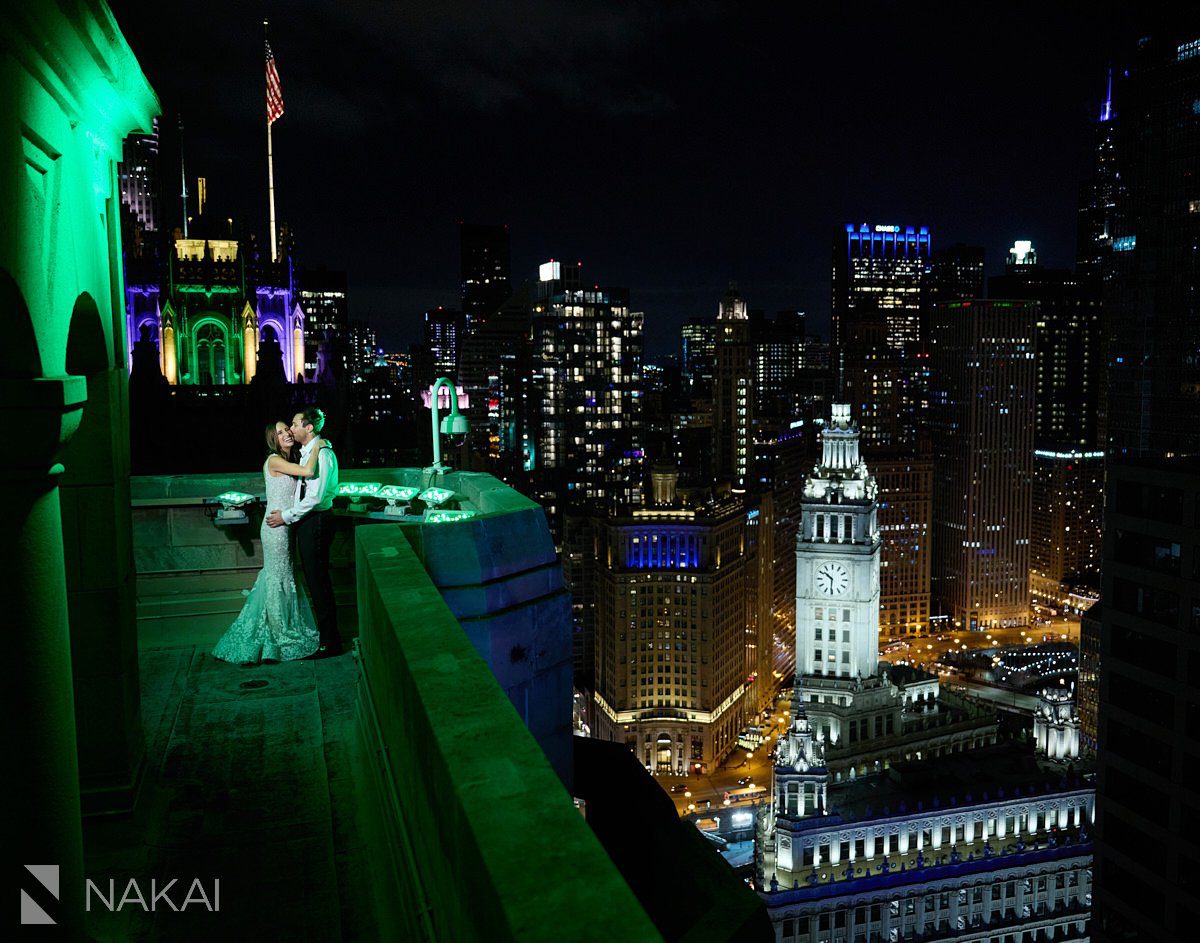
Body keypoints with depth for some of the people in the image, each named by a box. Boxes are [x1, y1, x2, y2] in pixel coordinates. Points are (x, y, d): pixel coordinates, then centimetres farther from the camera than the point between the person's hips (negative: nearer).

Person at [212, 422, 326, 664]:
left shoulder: (288, 461, 14)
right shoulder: (274, 461, -15)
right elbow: (308, 471, -26)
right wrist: (317, 446, -13)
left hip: (286, 524, 9)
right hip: (277, 525, -9)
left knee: (276, 577, 15)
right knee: (279, 579, 0)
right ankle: (280, 636, 10)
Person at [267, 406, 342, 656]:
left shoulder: (321, 454, -17)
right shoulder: (307, 452, 13)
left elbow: (315, 497, -22)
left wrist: (287, 516, -15)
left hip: (316, 522, -10)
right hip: (307, 521, 10)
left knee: (318, 581, -3)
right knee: (315, 580, 16)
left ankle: (330, 642, 6)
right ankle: (326, 633, 27)